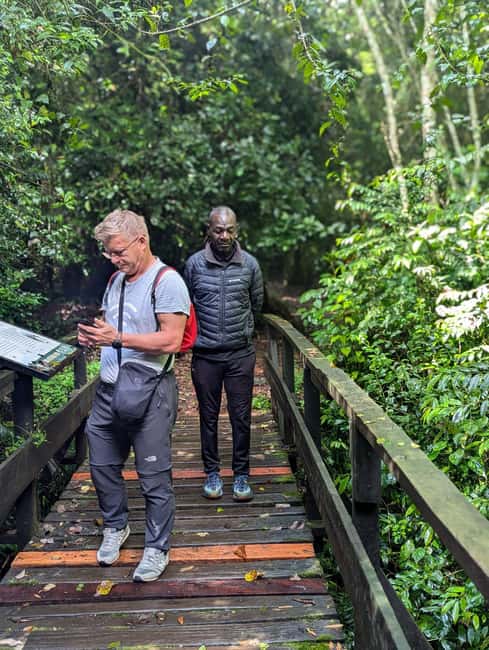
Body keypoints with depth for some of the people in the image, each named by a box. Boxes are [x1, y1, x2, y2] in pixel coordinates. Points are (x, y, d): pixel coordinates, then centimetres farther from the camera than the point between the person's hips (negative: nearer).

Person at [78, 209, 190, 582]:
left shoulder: (167, 281, -12)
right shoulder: (116, 280, 13)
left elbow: (170, 340, -20)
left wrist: (117, 338, -23)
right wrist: (93, 336, 1)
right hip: (108, 390, 8)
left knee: (154, 476, 2)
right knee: (102, 466, 16)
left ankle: (157, 549, 18)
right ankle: (116, 527, 39)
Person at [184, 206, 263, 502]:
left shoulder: (250, 264, -2)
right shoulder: (194, 263, -4)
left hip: (241, 354, 0)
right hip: (205, 355, 0)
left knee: (241, 417, 4)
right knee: (209, 417, 9)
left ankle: (242, 474, 18)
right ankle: (212, 473, 23)